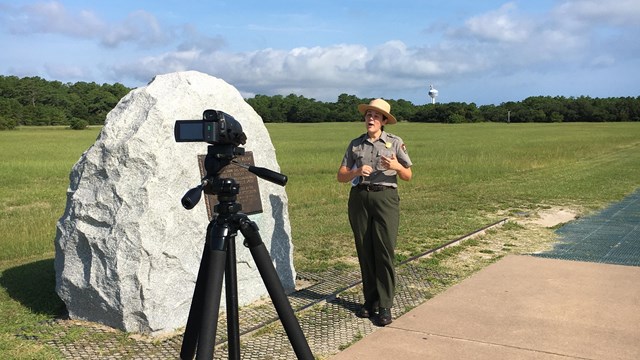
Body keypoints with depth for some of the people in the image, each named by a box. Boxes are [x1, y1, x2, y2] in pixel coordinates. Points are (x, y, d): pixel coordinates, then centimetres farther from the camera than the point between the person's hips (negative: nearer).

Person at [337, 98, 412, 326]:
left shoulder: (395, 142, 6)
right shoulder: (355, 144, 11)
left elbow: (408, 176, 8)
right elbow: (341, 176, 8)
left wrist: (396, 166, -14)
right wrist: (357, 171, -12)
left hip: (385, 197, -3)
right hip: (359, 198, 3)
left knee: (385, 252, -7)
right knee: (365, 252, 6)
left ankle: (385, 306, -2)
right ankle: (370, 301, 16)